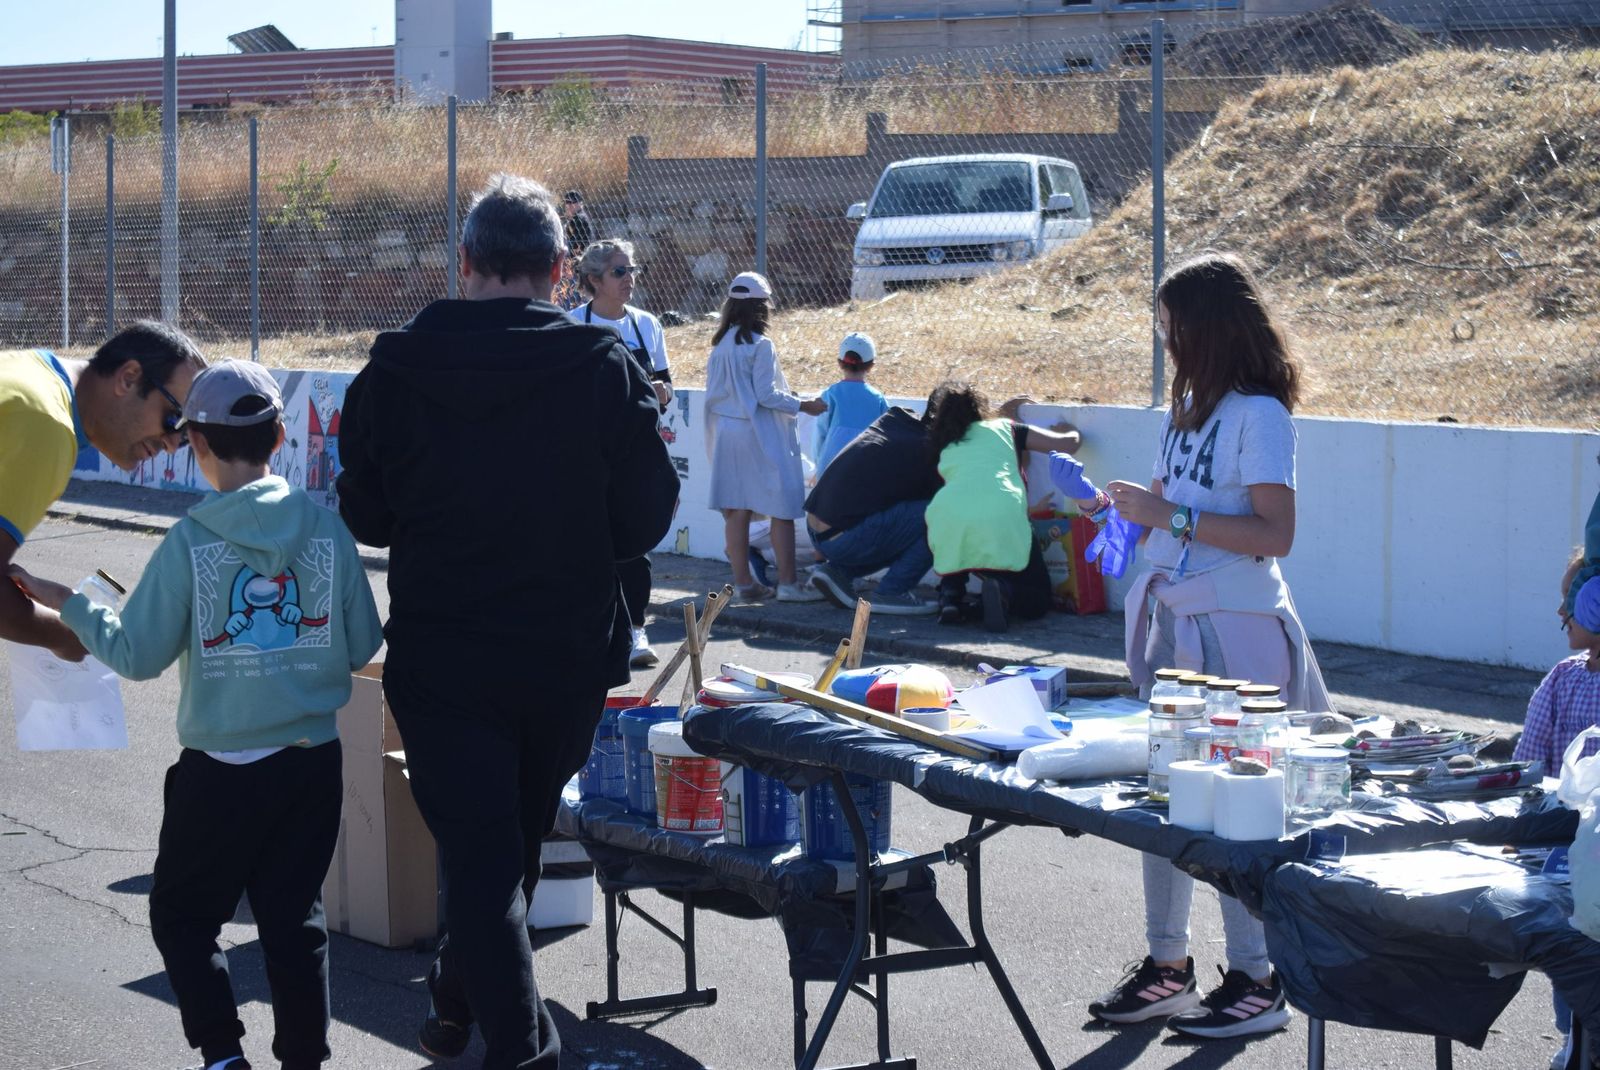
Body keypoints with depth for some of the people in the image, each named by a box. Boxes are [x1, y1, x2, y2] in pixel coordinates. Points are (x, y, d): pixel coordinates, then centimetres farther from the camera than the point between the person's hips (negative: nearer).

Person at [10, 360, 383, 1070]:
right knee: (295, 918, 13)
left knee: (181, 916, 13)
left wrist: (69, 607, 6)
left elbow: (138, 656, -8)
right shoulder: (328, 531, -5)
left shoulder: (191, 542, -14)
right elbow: (362, 646, 1)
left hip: (220, 773, -3)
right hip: (313, 765, 3)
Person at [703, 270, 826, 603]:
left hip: (726, 435, 7)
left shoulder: (719, 345, 8)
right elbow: (766, 395, -15)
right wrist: (803, 405, -4)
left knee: (736, 511, 8)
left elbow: (715, 392, 13)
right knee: (783, 510, -2)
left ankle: (744, 582, 11)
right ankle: (788, 583, -4)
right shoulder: (760, 346, -13)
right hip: (759, 437, -7)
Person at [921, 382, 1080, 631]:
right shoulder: (1004, 428, 26)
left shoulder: (943, 449, 29)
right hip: (1002, 521, -2)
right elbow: (1069, 443, 24)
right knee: (1038, 601, 14)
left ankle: (950, 593, 11)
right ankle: (1003, 592, -19)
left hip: (948, 520, 2)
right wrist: (1070, 431, 48)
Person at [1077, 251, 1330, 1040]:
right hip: (1171, 622, 8)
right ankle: (1167, 965, 21)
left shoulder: (1258, 414, -13)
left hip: (1234, 628, -8)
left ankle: (1256, 981, 5)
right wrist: (1129, 507, 6)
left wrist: (1170, 515, -21)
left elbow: (1273, 533, -20)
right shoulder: (1188, 407, 11)